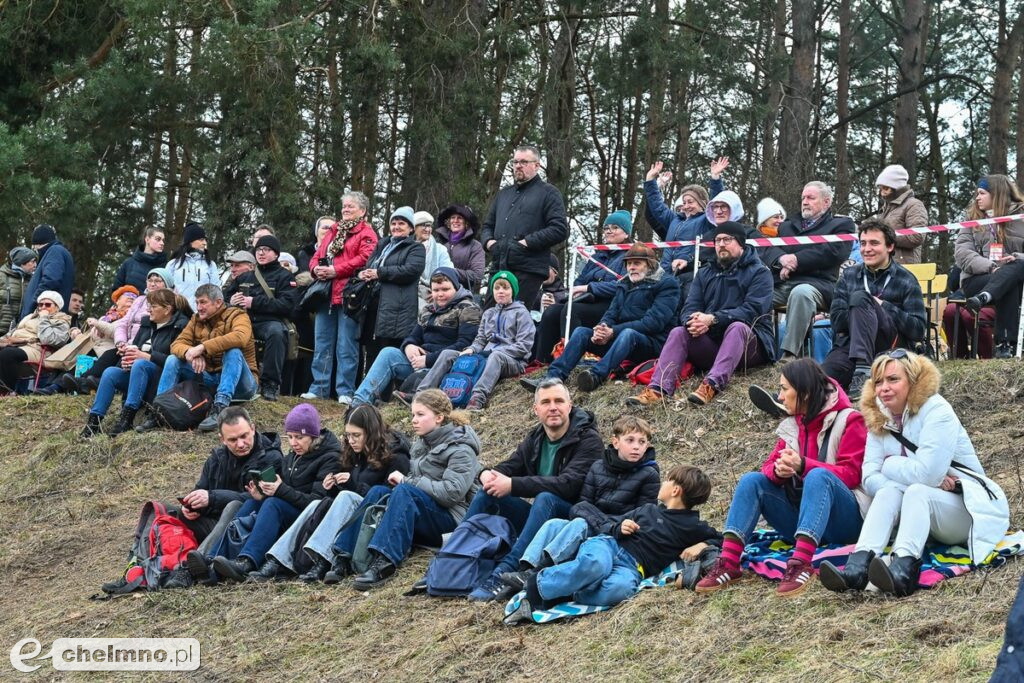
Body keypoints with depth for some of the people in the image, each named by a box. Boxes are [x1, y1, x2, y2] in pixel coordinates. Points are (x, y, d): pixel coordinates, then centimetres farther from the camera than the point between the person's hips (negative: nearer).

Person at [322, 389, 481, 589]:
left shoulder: (461, 450, -9)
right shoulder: (422, 443, 15)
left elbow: (452, 492, -22)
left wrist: (407, 481, -18)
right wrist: (403, 481, -8)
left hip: (451, 518, -7)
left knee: (404, 492, -31)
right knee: (377, 492, -15)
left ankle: (384, 563, -45)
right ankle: (343, 557, -24)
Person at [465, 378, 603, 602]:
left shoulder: (588, 440, -12)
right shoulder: (535, 439, 11)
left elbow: (568, 484, -26)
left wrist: (513, 485, -29)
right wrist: (489, 474, -18)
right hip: (543, 518, 7)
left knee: (545, 499, -36)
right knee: (487, 492, -7)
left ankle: (504, 573, -47)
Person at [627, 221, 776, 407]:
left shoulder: (758, 272, 1)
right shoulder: (705, 273, 17)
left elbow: (752, 310, -15)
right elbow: (690, 307, 6)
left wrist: (712, 319, -26)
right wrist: (693, 321, -21)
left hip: (750, 344, -5)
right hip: (711, 341, 5)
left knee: (737, 327, -35)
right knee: (678, 332, -18)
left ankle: (712, 385, -56)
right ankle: (658, 389, -39)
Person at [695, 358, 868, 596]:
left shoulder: (848, 421, -3)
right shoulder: (792, 426, 15)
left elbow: (851, 474, -13)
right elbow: (768, 467, 7)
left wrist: (802, 465, -26)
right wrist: (778, 471, -19)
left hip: (844, 521, -6)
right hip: (800, 517, 6)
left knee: (818, 475, -34)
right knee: (751, 480, -12)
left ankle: (801, 565, -51)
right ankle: (728, 564, -27)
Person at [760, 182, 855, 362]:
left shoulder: (841, 224, 17)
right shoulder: (787, 226, 33)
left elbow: (834, 252, -3)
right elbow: (767, 250, 17)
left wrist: (797, 260, -8)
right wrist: (781, 258, -7)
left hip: (817, 282, -5)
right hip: (780, 284, 5)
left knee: (801, 293, -40)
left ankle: (789, 355, -45)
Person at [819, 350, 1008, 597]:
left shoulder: (936, 412, -16)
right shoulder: (879, 421, 3)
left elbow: (927, 474, -27)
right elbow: (870, 479, -9)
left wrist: (890, 466, -10)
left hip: (968, 509, -5)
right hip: (920, 512, 5)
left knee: (917, 492, -32)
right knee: (888, 491, -22)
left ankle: (903, 569, -59)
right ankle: (858, 565, -47)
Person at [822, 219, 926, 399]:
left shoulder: (906, 281, 8)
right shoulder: (849, 276, 19)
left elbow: (919, 330, 0)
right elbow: (837, 321, 9)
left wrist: (884, 306, -6)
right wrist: (866, 311, -6)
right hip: (849, 347, 0)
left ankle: (863, 373, -40)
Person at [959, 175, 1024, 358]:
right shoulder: (973, 219, 17)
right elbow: (962, 253, 1)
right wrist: (990, 267, -16)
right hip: (976, 280, 0)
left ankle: (982, 299, -55)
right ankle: (1007, 343, -44)